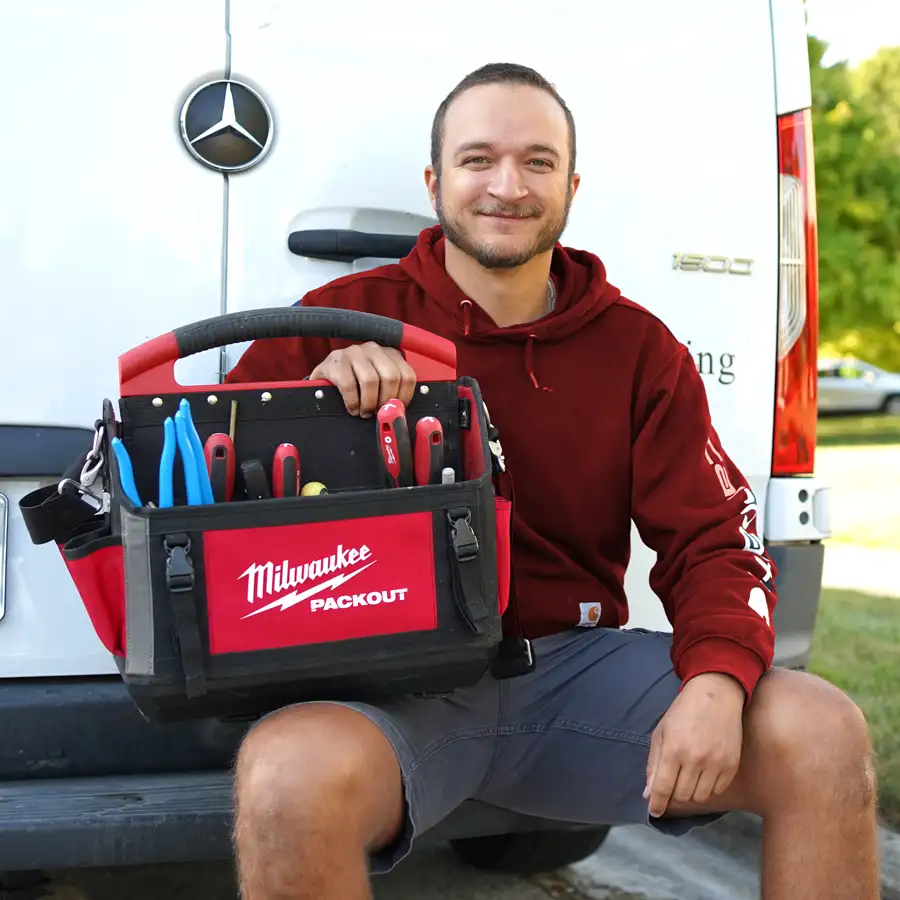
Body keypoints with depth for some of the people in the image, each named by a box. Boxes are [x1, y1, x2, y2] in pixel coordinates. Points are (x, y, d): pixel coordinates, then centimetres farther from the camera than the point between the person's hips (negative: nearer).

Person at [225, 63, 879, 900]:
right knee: (292, 777, -38)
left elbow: (713, 542, 4)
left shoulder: (638, 348, 8)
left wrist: (717, 683, -17)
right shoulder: (349, 317, 0)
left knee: (825, 735, -17)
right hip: (398, 676, -3)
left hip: (577, 666, 3)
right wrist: (314, 393, -23)